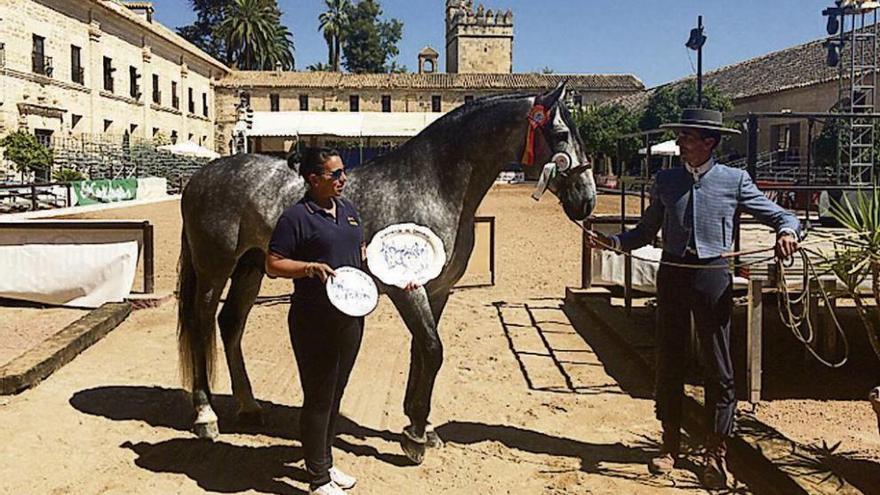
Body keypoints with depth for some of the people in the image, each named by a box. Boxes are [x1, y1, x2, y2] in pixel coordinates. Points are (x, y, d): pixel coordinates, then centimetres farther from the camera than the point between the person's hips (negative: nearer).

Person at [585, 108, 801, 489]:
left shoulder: (734, 181, -1)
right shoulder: (666, 180, 6)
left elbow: (780, 215, 3)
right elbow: (646, 232, 9)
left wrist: (787, 232, -19)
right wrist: (612, 242, -6)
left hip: (713, 276, -2)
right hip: (672, 273, 3)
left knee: (719, 367, 5)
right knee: (669, 361, 10)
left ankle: (716, 451, 20)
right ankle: (670, 442, 27)